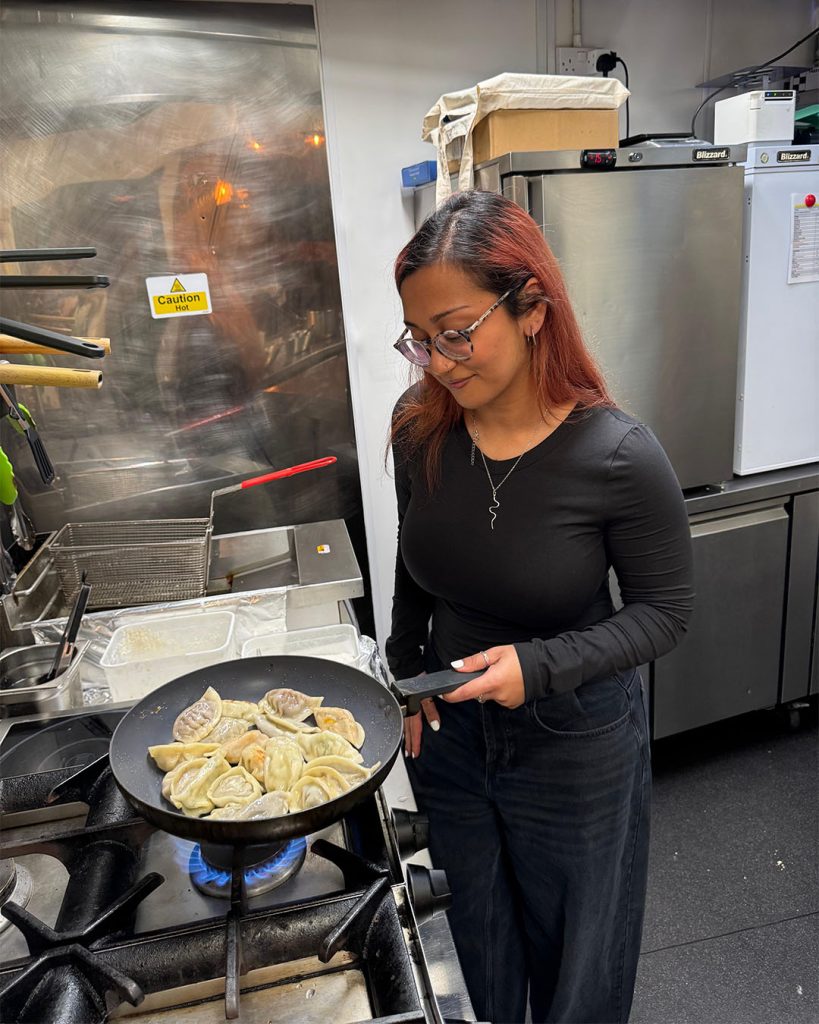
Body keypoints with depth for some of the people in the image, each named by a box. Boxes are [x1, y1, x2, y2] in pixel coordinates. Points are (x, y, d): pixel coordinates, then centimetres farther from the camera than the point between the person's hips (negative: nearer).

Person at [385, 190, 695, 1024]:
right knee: (479, 934, 28)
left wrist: (542, 666, -26)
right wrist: (406, 672, 3)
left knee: (574, 950, 24)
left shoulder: (620, 457, -25)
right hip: (448, 730, 4)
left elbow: (663, 610, -13)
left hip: (575, 744, -3)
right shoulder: (419, 428, -13)